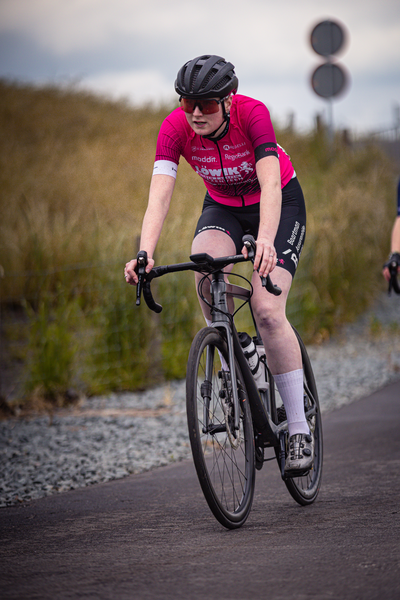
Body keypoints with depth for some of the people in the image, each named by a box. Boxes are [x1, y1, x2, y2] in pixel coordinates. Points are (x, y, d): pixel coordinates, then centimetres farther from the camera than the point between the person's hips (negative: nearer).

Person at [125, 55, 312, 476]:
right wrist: (145, 254, -49)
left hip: (279, 203, -3)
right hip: (223, 206, 3)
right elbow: (159, 194, -32)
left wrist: (265, 241, -59)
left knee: (267, 310, -20)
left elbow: (270, 184, -42)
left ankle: (299, 429, -10)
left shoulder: (252, 113, -31)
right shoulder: (175, 127, -23)